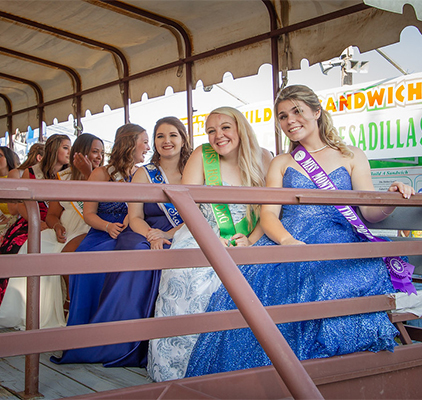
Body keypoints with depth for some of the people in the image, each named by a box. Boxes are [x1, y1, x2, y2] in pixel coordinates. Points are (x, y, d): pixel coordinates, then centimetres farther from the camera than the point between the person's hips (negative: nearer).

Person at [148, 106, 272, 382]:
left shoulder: (263, 160, 3)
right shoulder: (202, 156, 0)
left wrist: (251, 240, -14)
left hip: (245, 245, 1)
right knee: (184, 278, -26)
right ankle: (176, 373, -12)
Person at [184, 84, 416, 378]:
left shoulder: (352, 156, 16)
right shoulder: (281, 164, 19)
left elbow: (371, 212, 8)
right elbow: (268, 214, 5)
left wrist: (393, 199, -15)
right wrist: (288, 241, -17)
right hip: (287, 243, 2)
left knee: (335, 289, -35)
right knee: (249, 287, -28)